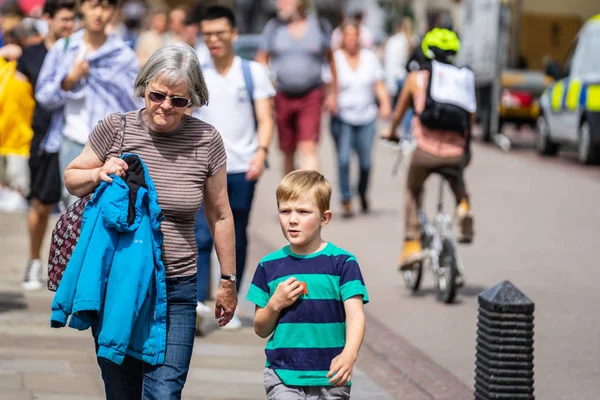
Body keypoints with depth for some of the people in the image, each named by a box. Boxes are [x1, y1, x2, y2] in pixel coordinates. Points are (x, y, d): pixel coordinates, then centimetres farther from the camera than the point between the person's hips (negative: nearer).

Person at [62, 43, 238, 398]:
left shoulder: (207, 141, -2)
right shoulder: (114, 129, -3)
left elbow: (220, 215, 8)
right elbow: (72, 179, 11)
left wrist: (228, 280, 13)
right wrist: (99, 174, -12)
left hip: (176, 291, -1)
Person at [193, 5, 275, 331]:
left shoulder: (253, 72, 5)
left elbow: (265, 119, 0)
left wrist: (261, 152, -17)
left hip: (242, 168, 0)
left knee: (236, 240, 6)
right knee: (201, 236, -14)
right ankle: (197, 302, -20)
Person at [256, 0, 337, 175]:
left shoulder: (321, 26, 2)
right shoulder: (273, 27, 3)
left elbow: (330, 59, 11)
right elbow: (261, 60, 6)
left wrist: (333, 93, 12)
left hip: (312, 96, -2)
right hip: (282, 99, 2)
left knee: (308, 148, -15)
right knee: (288, 152, 9)